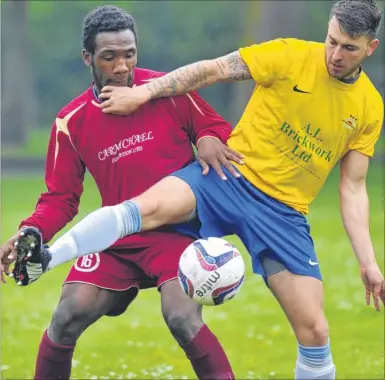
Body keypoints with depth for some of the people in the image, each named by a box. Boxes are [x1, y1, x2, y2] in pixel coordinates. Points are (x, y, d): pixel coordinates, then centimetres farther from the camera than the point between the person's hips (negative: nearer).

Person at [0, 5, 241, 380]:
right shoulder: (71, 122, 1)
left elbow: (216, 129, 5)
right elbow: (61, 197, 4)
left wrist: (209, 140, -20)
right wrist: (32, 232, -14)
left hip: (177, 229, -3)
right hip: (116, 239, 3)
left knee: (182, 318, -25)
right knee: (67, 318, -9)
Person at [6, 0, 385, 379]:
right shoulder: (291, 56, -5)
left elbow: (352, 188, 9)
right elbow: (212, 70, -1)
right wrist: (144, 92, -7)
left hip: (283, 215, 2)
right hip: (232, 174, -2)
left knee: (314, 332, -5)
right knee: (147, 208, -30)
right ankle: (40, 260, -29)